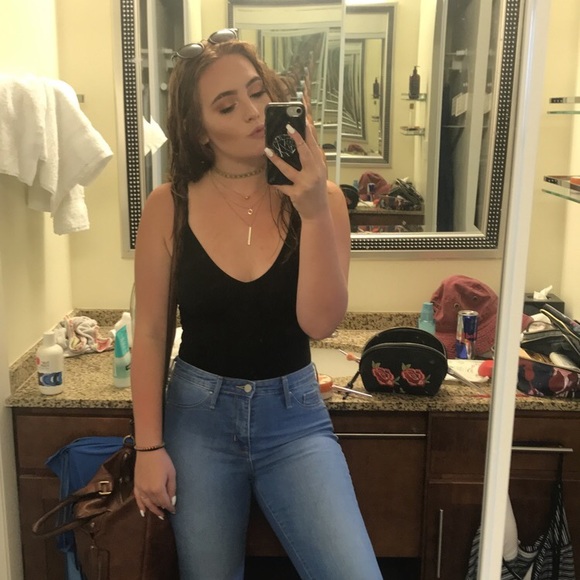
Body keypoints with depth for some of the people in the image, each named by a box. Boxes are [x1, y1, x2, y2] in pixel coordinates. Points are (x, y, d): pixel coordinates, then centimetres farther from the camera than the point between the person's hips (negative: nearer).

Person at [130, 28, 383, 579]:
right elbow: (150, 333, -3)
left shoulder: (318, 197, -8)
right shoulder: (170, 206, -8)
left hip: (295, 414, 0)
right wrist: (149, 446, -2)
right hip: (198, 413, 1)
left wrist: (315, 211, -27)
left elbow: (320, 322, -16)